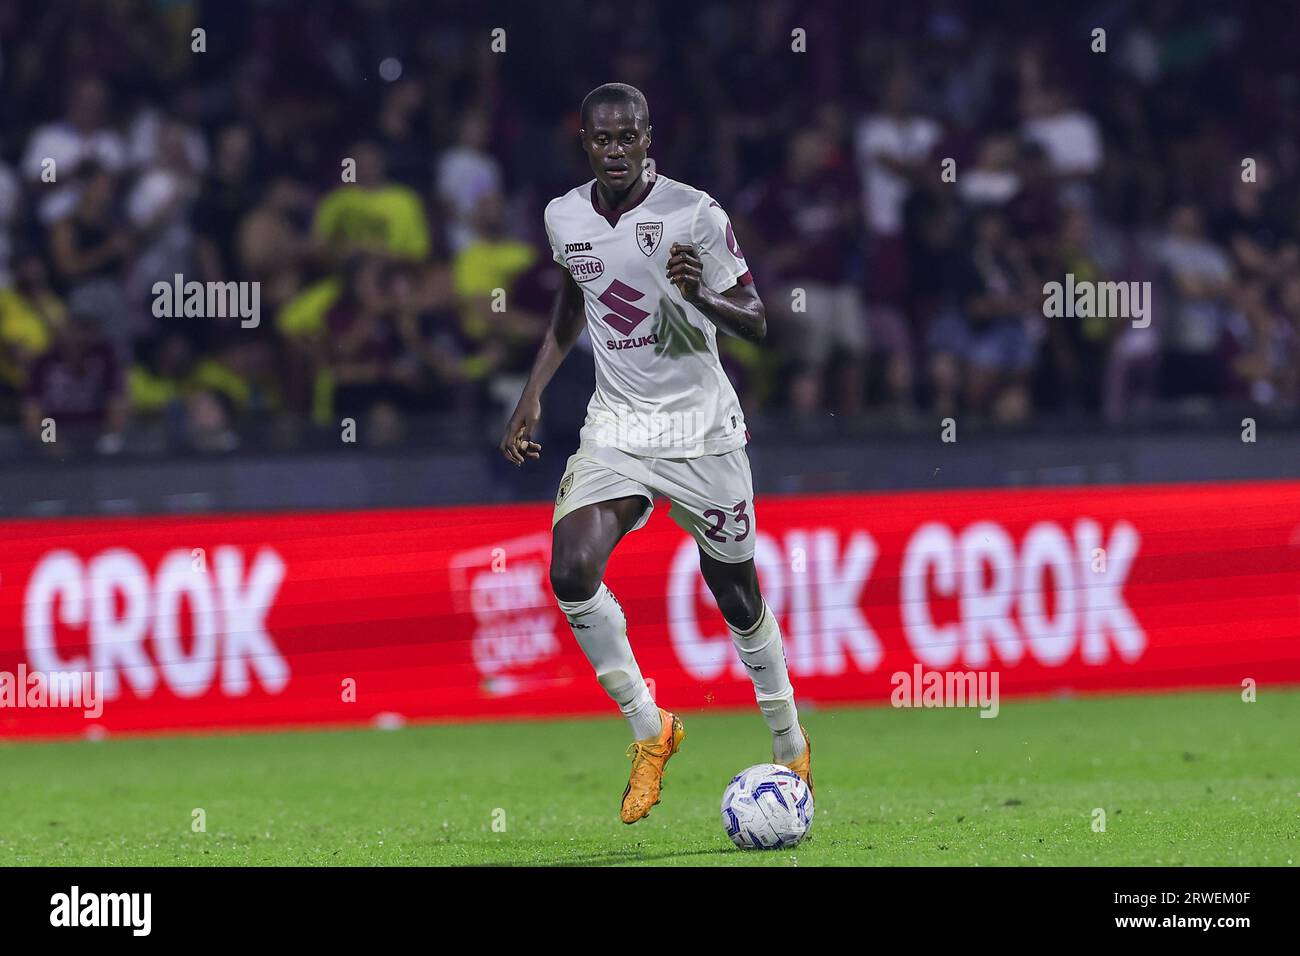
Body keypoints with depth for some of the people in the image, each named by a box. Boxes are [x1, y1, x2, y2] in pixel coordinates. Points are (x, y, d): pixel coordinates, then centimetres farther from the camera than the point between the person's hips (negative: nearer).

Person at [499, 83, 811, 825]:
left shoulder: (695, 215, -13)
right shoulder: (566, 218, 1)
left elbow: (756, 323, -11)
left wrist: (701, 296, -32)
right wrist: (533, 396, 14)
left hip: (701, 429, -3)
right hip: (615, 425, 3)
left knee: (739, 598, 6)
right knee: (572, 573, -20)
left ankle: (791, 749, 28)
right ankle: (650, 732, -3)